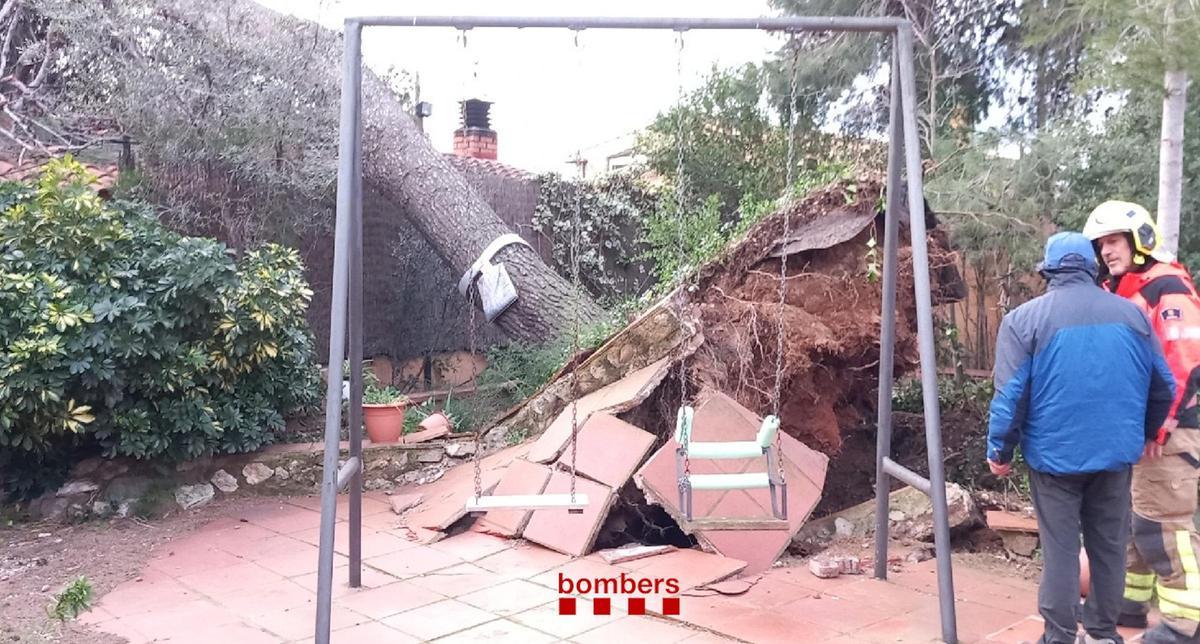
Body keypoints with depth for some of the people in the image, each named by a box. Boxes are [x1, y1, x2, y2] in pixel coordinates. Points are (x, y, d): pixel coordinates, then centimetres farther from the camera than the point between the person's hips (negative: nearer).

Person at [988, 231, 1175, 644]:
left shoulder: (1025, 319, -10)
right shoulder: (1131, 313, 2)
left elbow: (1010, 394, -12)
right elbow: (1164, 388, 9)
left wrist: (1000, 450, -1)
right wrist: (1142, 434, 24)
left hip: (1054, 454, -3)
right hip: (1115, 453, 3)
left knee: (1060, 549, 5)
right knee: (1109, 546, 15)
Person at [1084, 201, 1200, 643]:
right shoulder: (1118, 295, 15)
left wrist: (1162, 422, -22)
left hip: (1164, 433, -9)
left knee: (1163, 525, -5)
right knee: (1129, 519, 16)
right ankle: (1130, 600, 28)